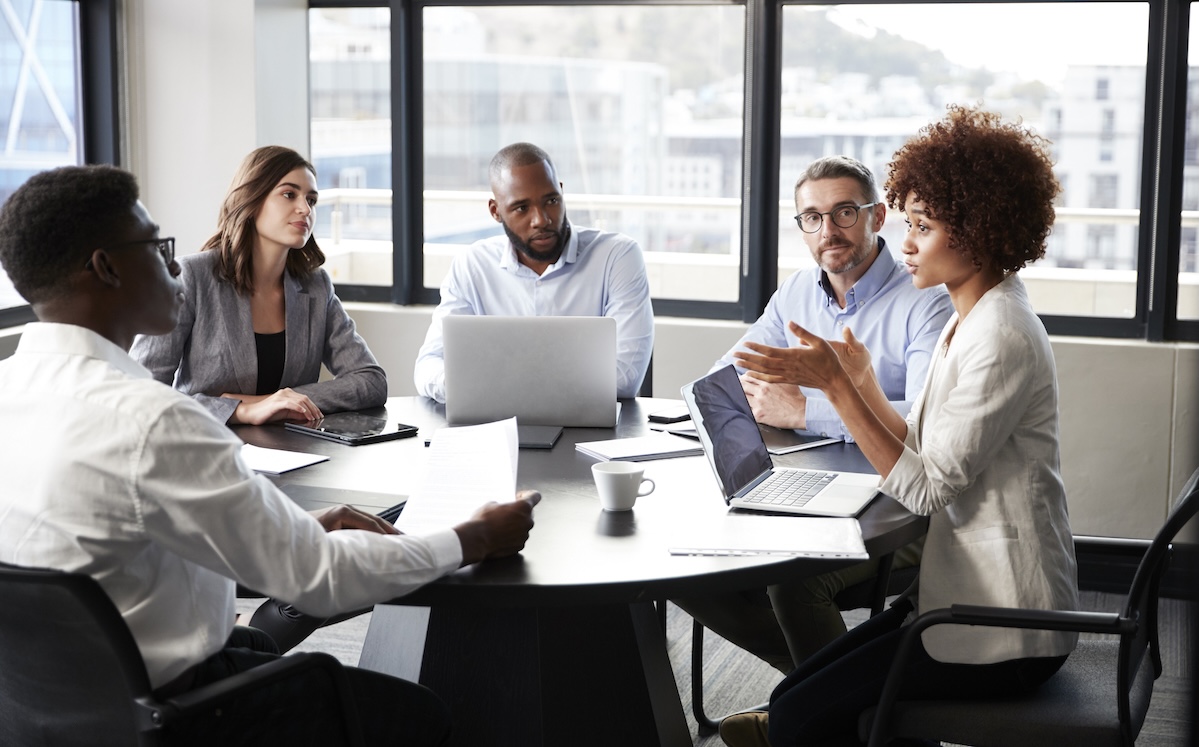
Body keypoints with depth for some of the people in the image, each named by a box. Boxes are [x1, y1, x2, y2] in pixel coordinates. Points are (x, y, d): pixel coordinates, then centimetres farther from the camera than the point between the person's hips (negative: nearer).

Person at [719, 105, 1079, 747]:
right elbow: (924, 455, 10)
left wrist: (837, 386, -20)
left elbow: (927, 487, -21)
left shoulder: (1002, 337, -20)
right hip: (965, 593, 9)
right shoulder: (968, 321, 11)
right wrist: (860, 381, 1)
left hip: (1004, 632, -9)